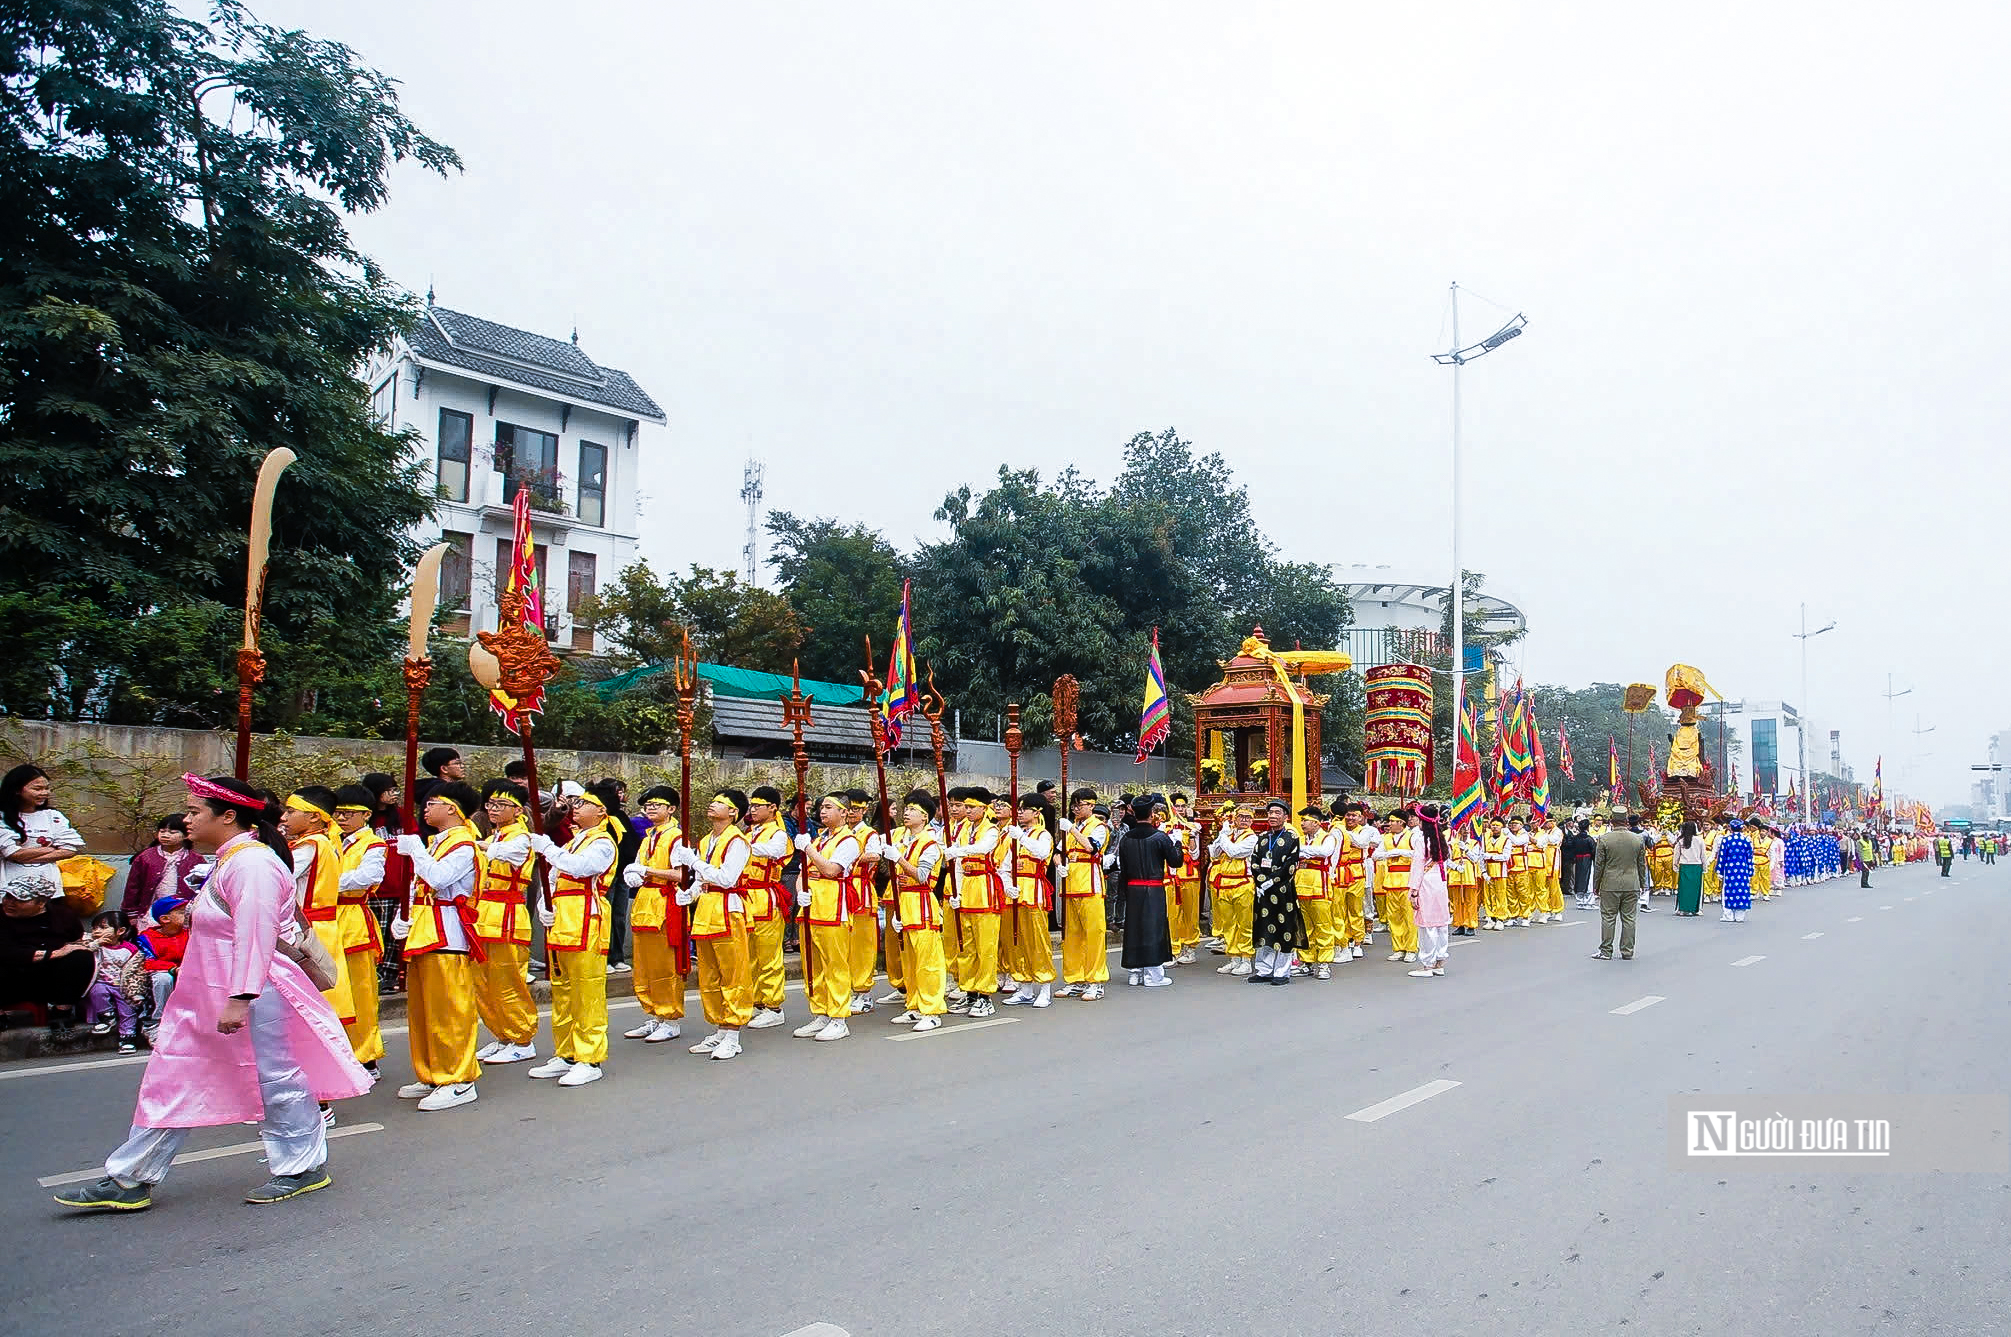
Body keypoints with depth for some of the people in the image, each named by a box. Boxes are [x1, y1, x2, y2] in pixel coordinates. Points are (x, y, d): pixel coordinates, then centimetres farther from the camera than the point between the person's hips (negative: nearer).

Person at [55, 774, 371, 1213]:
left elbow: (256, 936, -25)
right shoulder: (233, 860, 15)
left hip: (255, 994, -11)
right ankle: (127, 1181, 19)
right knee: (176, 1080, 12)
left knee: (275, 1077, 2)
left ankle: (302, 1168, 17)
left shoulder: (251, 863, -19)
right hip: (211, 996, 11)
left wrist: (239, 998, -27)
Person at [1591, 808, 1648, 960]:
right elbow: (1642, 864, 8)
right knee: (1629, 919, 8)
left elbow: (1599, 865, -5)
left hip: (1610, 885, -3)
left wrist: (1596, 885, 5)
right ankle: (1627, 952, 12)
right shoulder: (1638, 839, 0)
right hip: (1632, 886, 3)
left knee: (1608, 918, 3)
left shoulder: (1603, 839, -9)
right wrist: (1643, 884, 19)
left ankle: (1606, 951, 6)